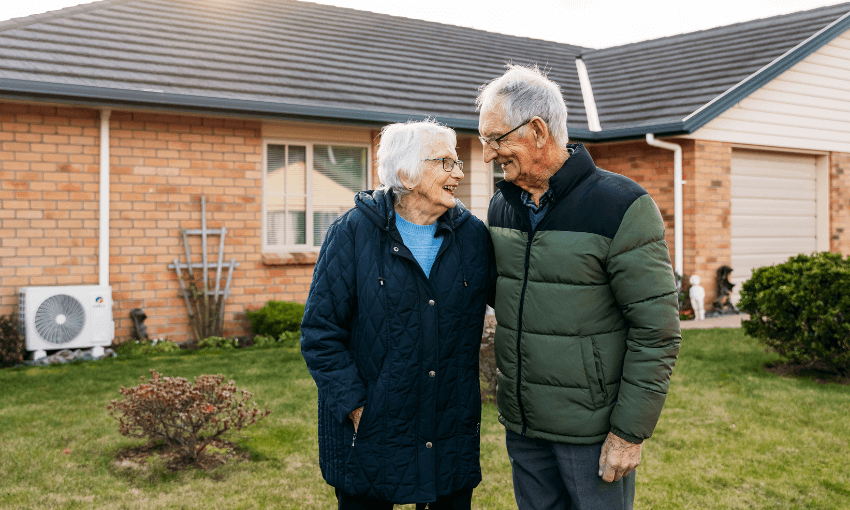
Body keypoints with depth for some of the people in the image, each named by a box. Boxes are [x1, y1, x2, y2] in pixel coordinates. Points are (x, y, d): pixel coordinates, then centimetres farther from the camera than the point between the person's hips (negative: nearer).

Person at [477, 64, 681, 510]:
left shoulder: (621, 206, -14)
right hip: (521, 424, 6)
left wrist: (630, 431, -15)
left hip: (592, 428, -5)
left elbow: (657, 330, -15)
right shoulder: (501, 206, 6)